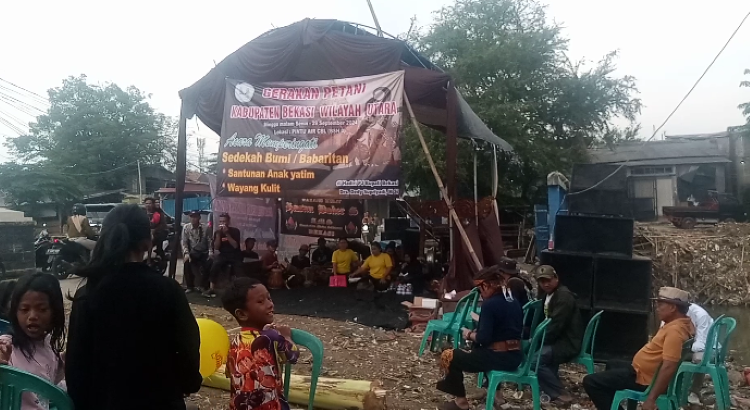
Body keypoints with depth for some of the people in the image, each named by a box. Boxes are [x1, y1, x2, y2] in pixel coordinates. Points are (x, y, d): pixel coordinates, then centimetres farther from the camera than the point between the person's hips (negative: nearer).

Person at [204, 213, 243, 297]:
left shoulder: (235, 231, -6)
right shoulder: (217, 232, 2)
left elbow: (235, 245, -17)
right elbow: (216, 248, -7)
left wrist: (227, 234, -23)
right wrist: (218, 234, -16)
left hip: (235, 255, -1)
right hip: (223, 255, 1)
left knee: (238, 273, -20)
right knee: (215, 265, -27)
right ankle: (212, 289, -23)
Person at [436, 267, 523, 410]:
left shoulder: (489, 304, -17)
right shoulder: (513, 302, 9)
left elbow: (483, 339, -21)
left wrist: (469, 335, -1)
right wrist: (477, 332, 15)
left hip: (499, 357, -9)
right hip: (515, 357, 9)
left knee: (448, 356, 2)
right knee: (477, 350, 37)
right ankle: (495, 392, 31)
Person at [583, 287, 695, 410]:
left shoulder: (675, 330, -27)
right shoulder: (683, 323, 4)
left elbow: (668, 367, -33)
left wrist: (651, 399, -33)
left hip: (644, 378, -11)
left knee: (590, 382, -13)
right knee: (613, 364, 31)